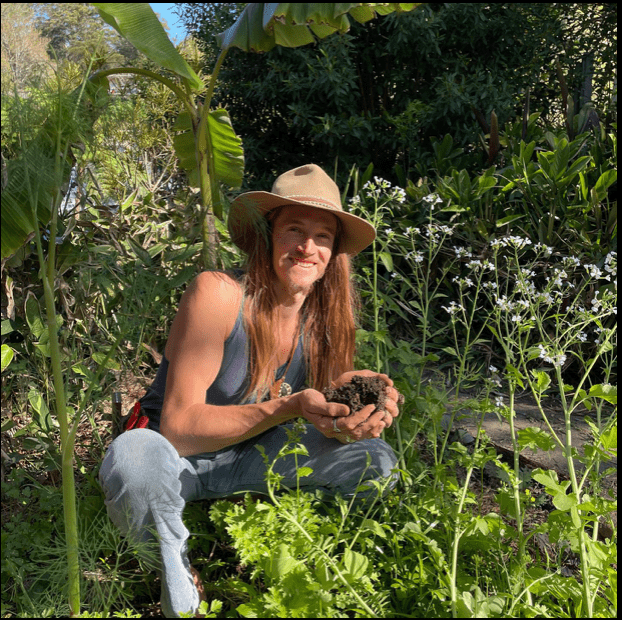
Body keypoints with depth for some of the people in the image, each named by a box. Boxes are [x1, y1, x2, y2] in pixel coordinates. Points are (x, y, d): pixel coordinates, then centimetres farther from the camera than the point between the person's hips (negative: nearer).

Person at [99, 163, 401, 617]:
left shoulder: (325, 314, -10)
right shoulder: (218, 294, -26)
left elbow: (325, 426, -3)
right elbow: (178, 429, -26)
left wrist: (341, 422, -29)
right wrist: (288, 407, -38)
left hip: (247, 459, 4)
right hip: (176, 457, -4)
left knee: (378, 464, -11)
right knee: (135, 455, -39)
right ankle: (175, 567, -6)